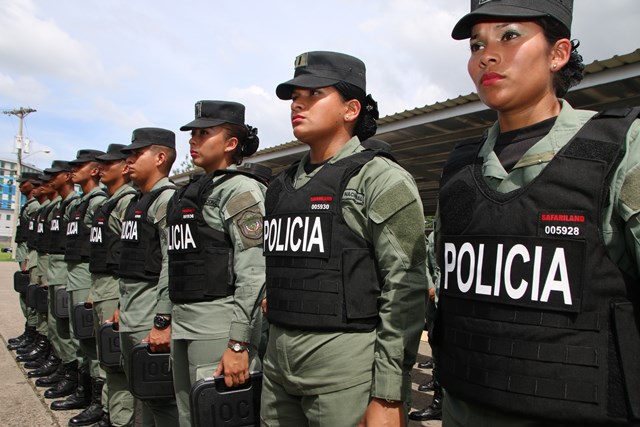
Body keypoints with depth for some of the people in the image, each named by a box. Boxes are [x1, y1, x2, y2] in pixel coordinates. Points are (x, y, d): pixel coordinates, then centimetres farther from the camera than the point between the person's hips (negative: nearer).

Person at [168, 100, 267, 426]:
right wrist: (167, 321, 18)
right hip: (183, 322, 9)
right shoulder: (192, 192, 17)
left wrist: (238, 344, -22)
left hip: (219, 322, -9)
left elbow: (253, 272, -18)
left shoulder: (241, 189, -10)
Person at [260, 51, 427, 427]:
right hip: (278, 358, 7)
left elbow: (404, 290, -13)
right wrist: (261, 362, 17)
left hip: (347, 365, -6)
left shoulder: (382, 180, -8)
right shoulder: (282, 187, 13)